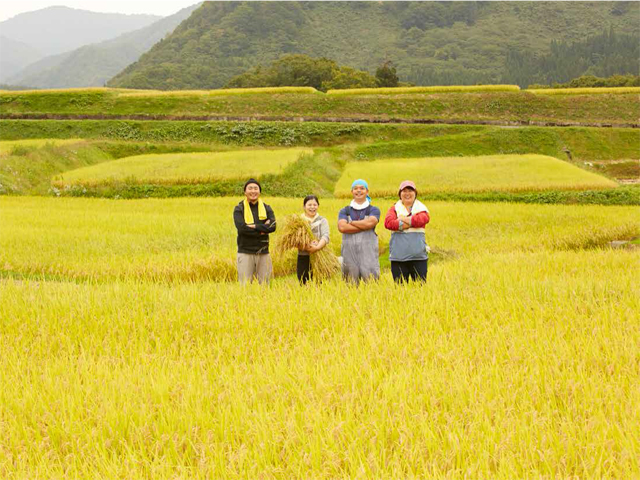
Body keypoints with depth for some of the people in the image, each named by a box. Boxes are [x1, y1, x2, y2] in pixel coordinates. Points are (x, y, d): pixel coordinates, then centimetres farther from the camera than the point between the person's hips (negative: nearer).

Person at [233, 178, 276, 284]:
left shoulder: (266, 208, 10)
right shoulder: (239, 209, 2)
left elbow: (272, 226, -7)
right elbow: (241, 228, -15)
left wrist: (254, 226, -15)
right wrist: (262, 229, -12)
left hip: (263, 253, 3)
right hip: (245, 253, -3)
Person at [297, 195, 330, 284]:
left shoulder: (322, 221, 8)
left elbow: (325, 237, -8)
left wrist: (317, 247, -28)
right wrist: (306, 246, -23)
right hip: (303, 259, 1)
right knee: (303, 284, 2)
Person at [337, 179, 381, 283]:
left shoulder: (373, 210, 10)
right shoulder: (345, 211, 13)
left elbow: (370, 223, -11)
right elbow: (342, 227, -6)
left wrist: (351, 222, 0)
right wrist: (364, 227, -7)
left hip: (368, 253, -1)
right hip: (349, 253, 1)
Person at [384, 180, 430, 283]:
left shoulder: (421, 208, 10)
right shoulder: (394, 209, 11)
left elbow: (422, 219, -13)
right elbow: (388, 222, -10)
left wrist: (402, 219, -6)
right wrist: (411, 223, -10)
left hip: (418, 255, 0)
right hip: (398, 256, 0)